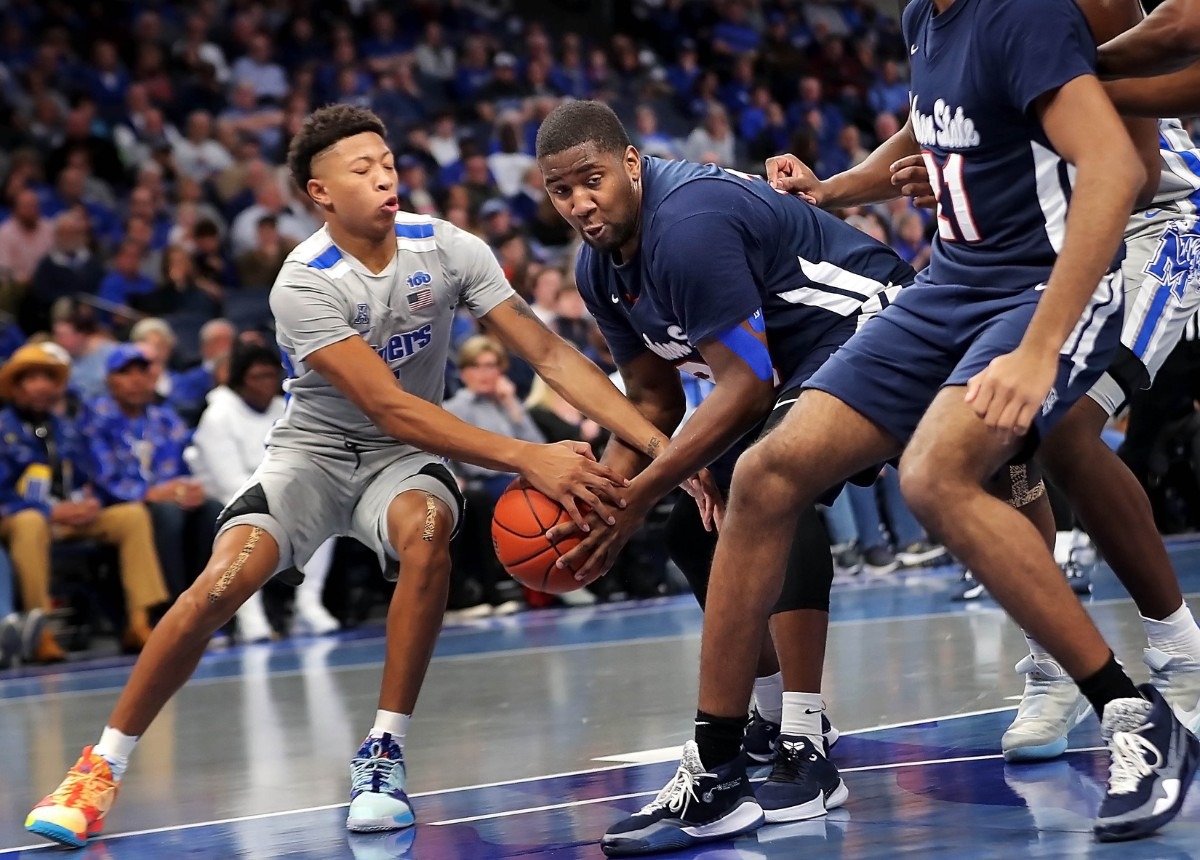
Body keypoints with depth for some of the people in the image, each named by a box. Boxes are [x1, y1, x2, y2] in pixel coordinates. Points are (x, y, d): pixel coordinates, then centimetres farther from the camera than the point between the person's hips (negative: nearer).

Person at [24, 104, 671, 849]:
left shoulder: (446, 249, -11)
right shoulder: (305, 284, -22)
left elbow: (549, 354, -12)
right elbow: (389, 407, -30)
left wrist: (659, 443, -22)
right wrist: (527, 460, -38)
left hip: (406, 457, 2)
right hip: (315, 452, -2)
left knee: (427, 529, -33)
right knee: (222, 583, -24)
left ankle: (384, 755, -22)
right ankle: (104, 768, -6)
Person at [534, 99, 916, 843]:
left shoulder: (689, 223, -30)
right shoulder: (601, 267, 0)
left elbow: (747, 388, -30)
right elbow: (654, 401, 11)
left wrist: (640, 495, -29)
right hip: (783, 359, 11)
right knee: (691, 524, 12)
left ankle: (807, 755, -34)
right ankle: (773, 718, 30)